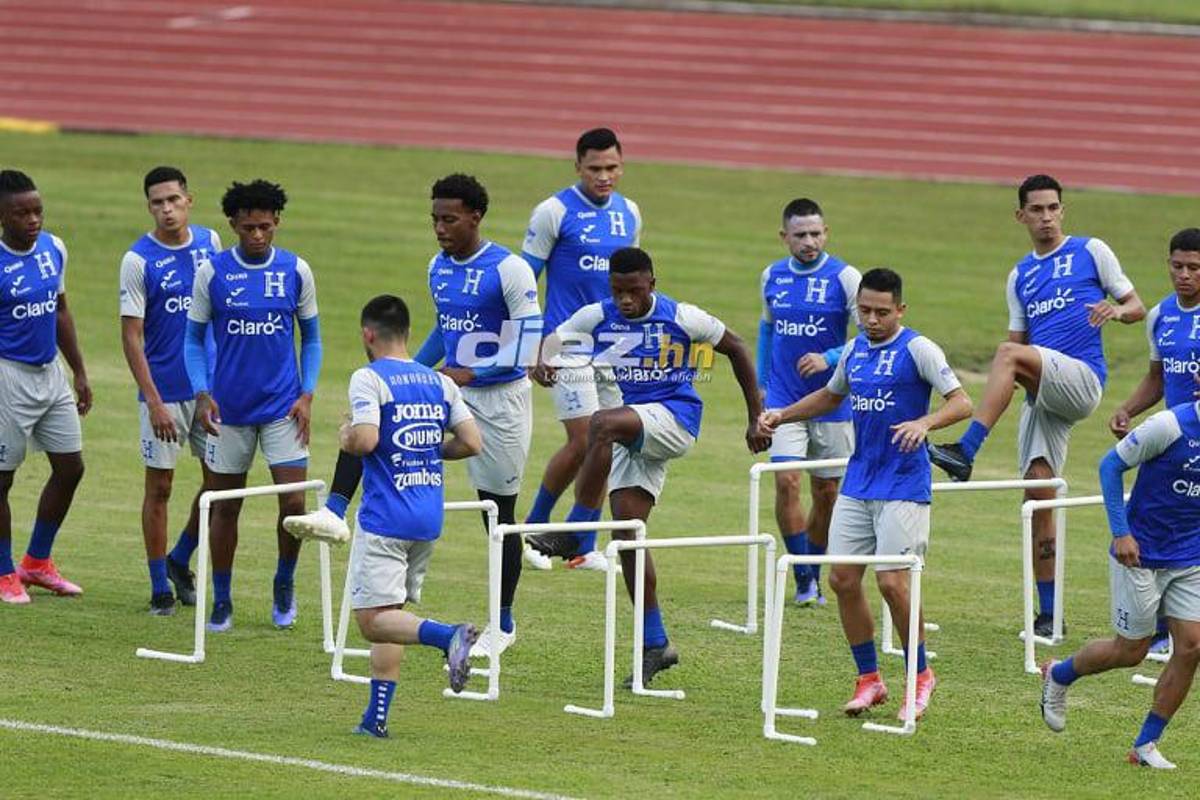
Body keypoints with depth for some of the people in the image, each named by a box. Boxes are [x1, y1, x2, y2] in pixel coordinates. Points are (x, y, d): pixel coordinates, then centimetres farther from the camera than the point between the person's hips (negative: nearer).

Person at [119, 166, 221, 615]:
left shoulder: (210, 242, 3)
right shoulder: (139, 259, -11)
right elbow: (131, 335, -12)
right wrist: (153, 401, -17)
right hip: (164, 391, -4)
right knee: (159, 487, 3)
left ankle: (180, 560, 27)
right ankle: (160, 587, 12)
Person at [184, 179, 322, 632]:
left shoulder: (296, 271, 0)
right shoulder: (212, 272, -3)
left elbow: (311, 337, 9)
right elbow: (194, 339, 5)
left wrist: (306, 396, -2)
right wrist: (202, 394, -8)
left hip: (282, 407, 0)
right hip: (228, 408, 0)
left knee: (294, 502, -7)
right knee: (225, 506, 7)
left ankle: (284, 584, 18)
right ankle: (221, 601, 19)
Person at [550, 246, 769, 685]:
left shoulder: (682, 318, -7)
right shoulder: (596, 317, 0)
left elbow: (735, 349, 5)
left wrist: (757, 418, 7)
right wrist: (544, 367, -17)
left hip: (675, 418, -5)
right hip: (632, 430, 5)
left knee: (603, 423, -34)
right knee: (626, 530, -2)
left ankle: (578, 529, -27)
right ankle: (656, 644, 7)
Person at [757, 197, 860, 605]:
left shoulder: (845, 277, -8)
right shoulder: (772, 277, 4)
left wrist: (828, 358, -25)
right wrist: (761, 381, 19)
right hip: (783, 399, 2)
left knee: (826, 491, 7)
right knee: (786, 481, -13)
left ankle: (814, 574, 25)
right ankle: (803, 578, -6)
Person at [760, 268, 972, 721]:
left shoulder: (917, 350, -9)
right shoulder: (854, 351, 11)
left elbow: (961, 403, -15)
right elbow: (830, 396, 30)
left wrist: (924, 423, -33)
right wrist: (780, 416, 21)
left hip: (903, 486, -7)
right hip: (857, 484, 7)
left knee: (892, 582, -11)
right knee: (843, 579, 2)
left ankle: (921, 677, 8)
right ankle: (869, 680, 14)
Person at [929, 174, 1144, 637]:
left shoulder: (1090, 251, 7)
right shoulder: (1020, 276, 22)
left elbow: (1137, 309, 6)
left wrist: (1115, 310, -18)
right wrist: (999, 392, 4)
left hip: (1082, 378, -5)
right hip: (1042, 392, 6)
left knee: (1009, 353, -31)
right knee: (1038, 495, -3)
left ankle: (965, 452, -37)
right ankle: (1048, 614, 2)